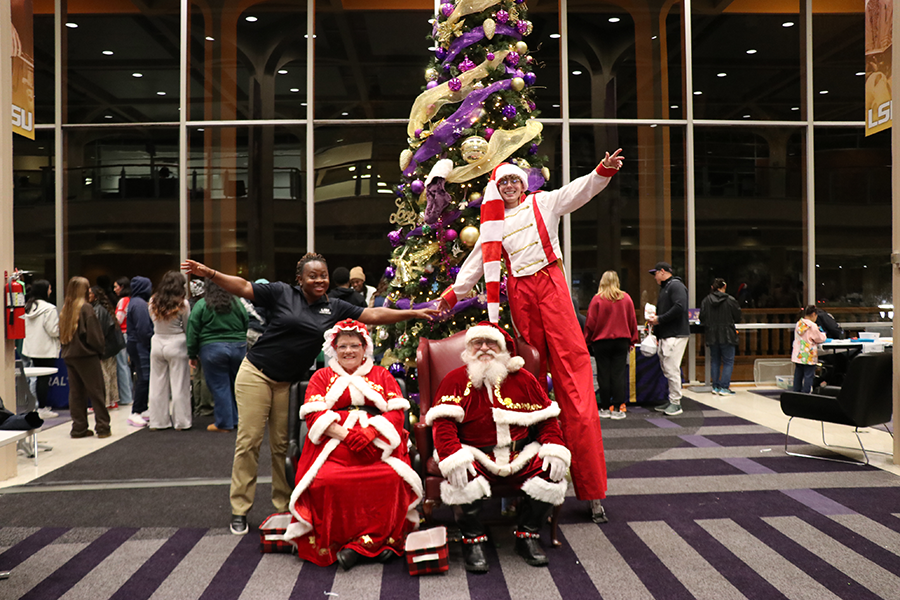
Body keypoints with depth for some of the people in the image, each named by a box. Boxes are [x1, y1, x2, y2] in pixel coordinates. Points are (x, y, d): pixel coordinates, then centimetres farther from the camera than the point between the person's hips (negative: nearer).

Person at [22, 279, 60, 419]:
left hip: (32, 349, 8)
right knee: (45, 379, -1)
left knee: (39, 378, 17)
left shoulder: (29, 307, 8)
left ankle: (41, 406, 25)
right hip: (46, 350, -8)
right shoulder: (49, 309, -17)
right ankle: (42, 409, 3)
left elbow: (28, 327, 16)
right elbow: (54, 330, -17)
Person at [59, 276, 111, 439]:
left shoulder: (65, 309, 8)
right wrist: (100, 349, 0)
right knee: (97, 391, 0)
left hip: (69, 356, 7)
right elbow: (93, 334, -14)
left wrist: (67, 349, 15)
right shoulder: (86, 308, -13)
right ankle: (102, 427, 2)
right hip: (86, 355, -7)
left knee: (76, 392, 10)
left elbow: (61, 334, 11)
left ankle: (79, 427, 13)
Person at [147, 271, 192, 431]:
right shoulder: (182, 304, -11)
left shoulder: (153, 302, 0)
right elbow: (187, 328, -3)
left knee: (157, 385, 11)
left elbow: (153, 322, 9)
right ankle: (181, 422, 9)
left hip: (157, 344, 4)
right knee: (179, 385, 4)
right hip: (177, 344, -4)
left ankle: (157, 421, 18)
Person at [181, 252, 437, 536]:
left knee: (283, 446, 6)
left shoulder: (334, 308, 6)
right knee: (248, 441, -3)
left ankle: (285, 507, 16)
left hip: (289, 384, 3)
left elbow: (373, 315, 3)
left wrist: (414, 313, -2)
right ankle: (239, 510, 6)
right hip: (256, 374, -3)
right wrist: (210, 273, -19)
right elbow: (243, 287, -6)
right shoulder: (281, 293, -2)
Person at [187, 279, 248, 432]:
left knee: (220, 386, 3)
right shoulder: (237, 303, 6)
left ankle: (224, 423, 9)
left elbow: (193, 332, -2)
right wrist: (242, 344, 16)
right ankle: (237, 420, 18)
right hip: (238, 347, 3)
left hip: (212, 349, -3)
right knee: (236, 385, 12)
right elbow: (246, 327, 8)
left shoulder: (201, 305, -2)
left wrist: (192, 355, 4)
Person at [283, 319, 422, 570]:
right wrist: (347, 435, -12)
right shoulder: (322, 377, 20)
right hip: (333, 444, 0)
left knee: (391, 478, -32)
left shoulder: (382, 375, 21)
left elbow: (397, 412, 7)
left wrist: (369, 433, -12)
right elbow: (314, 415, 5)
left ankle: (359, 544, -21)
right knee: (326, 481, -32)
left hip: (377, 444, 0)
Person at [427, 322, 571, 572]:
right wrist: (453, 456, -24)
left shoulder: (523, 379, 11)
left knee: (552, 473, -22)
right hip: (476, 455, -2)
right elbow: (443, 422, -7)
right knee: (461, 480, -33)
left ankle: (527, 535, 1)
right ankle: (473, 539, -6)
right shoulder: (456, 380, 4)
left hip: (521, 455, 3)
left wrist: (555, 448, -6)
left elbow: (547, 418, 12)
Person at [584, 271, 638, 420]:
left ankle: (604, 408, 10)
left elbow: (590, 323, -4)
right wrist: (632, 340, 17)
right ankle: (617, 409, 1)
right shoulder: (626, 298, 1)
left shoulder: (597, 299, -7)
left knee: (603, 375, 5)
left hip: (601, 342, -2)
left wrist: (588, 340, 8)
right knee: (618, 375, 3)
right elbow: (632, 320, 8)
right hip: (621, 341, 2)